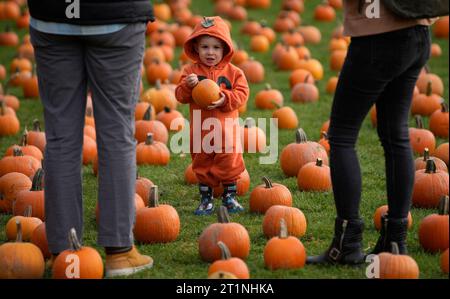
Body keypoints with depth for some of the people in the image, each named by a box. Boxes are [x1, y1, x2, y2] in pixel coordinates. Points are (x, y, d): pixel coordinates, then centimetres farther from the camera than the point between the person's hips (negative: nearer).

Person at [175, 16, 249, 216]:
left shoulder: (233, 72, -1)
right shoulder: (191, 71, 0)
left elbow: (241, 94, -5)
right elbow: (181, 96, -4)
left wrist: (226, 99, -20)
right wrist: (188, 85, -23)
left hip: (226, 127, -1)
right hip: (200, 129, 1)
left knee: (229, 161, 3)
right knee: (201, 164, 9)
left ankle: (230, 196, 20)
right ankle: (206, 199, 20)